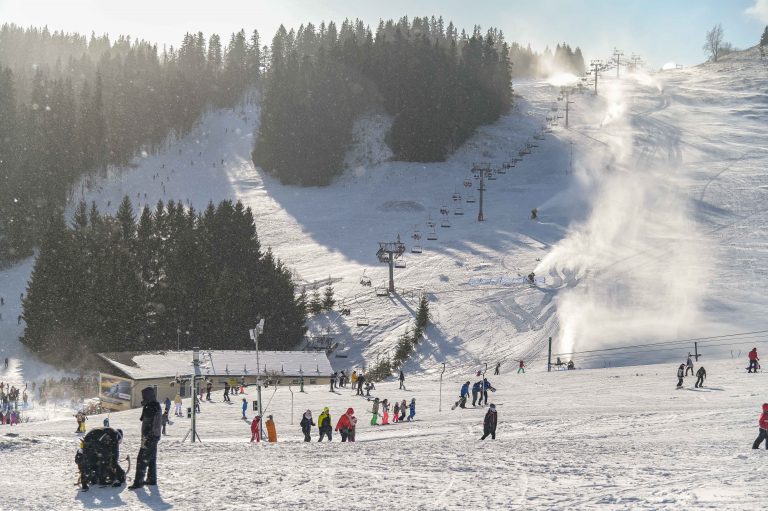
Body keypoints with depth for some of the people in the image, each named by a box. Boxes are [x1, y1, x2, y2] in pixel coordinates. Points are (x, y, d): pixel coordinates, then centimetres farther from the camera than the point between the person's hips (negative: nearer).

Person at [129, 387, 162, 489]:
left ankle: (138, 481, -11)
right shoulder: (156, 406, 12)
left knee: (142, 460, -10)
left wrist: (145, 439, -24)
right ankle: (152, 479, 26)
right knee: (152, 459, 18)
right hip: (155, 436, 11)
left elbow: (148, 426, -24)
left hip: (149, 437, -11)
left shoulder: (150, 409, -20)